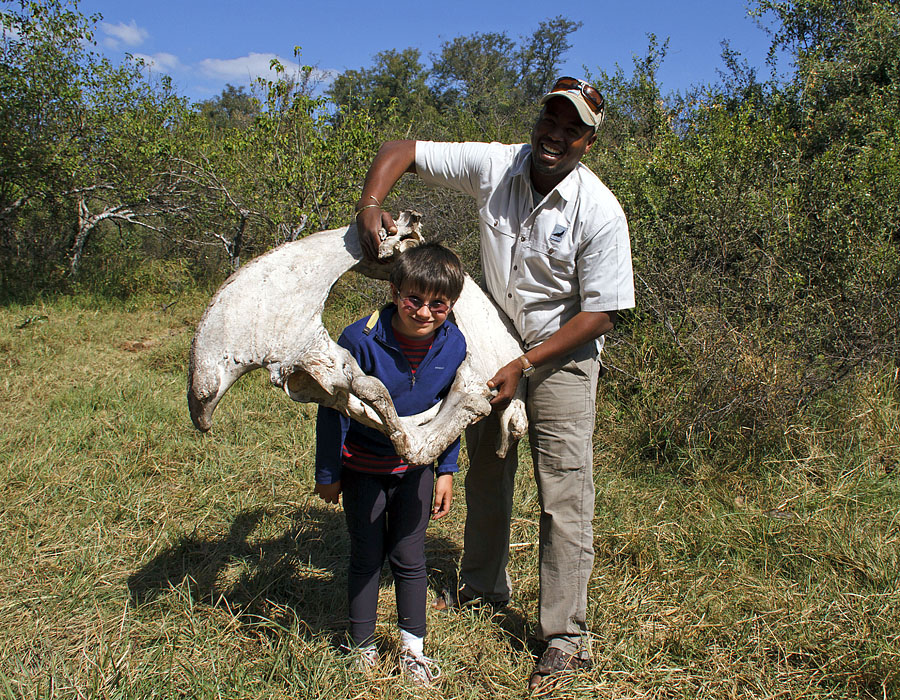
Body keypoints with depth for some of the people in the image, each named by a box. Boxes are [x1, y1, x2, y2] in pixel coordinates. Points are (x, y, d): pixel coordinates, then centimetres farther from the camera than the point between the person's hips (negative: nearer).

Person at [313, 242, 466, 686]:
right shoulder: (360, 340, -27)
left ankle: (412, 647, 28)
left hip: (415, 465, 2)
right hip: (363, 466, -2)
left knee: (409, 558, 11)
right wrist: (327, 474, -7)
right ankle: (363, 646, 29)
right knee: (367, 558, 9)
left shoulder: (454, 345, -16)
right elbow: (333, 410, -15)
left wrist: (446, 471, 4)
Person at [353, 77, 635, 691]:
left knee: (564, 495, -5)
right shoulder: (494, 166, -12)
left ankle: (566, 636, 7)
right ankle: (484, 586, 39)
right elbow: (400, 151, -7)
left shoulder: (601, 213, -22)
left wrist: (524, 366, -22)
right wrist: (370, 205, -28)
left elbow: (600, 314, -18)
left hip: (562, 354, -4)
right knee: (486, 470, 17)